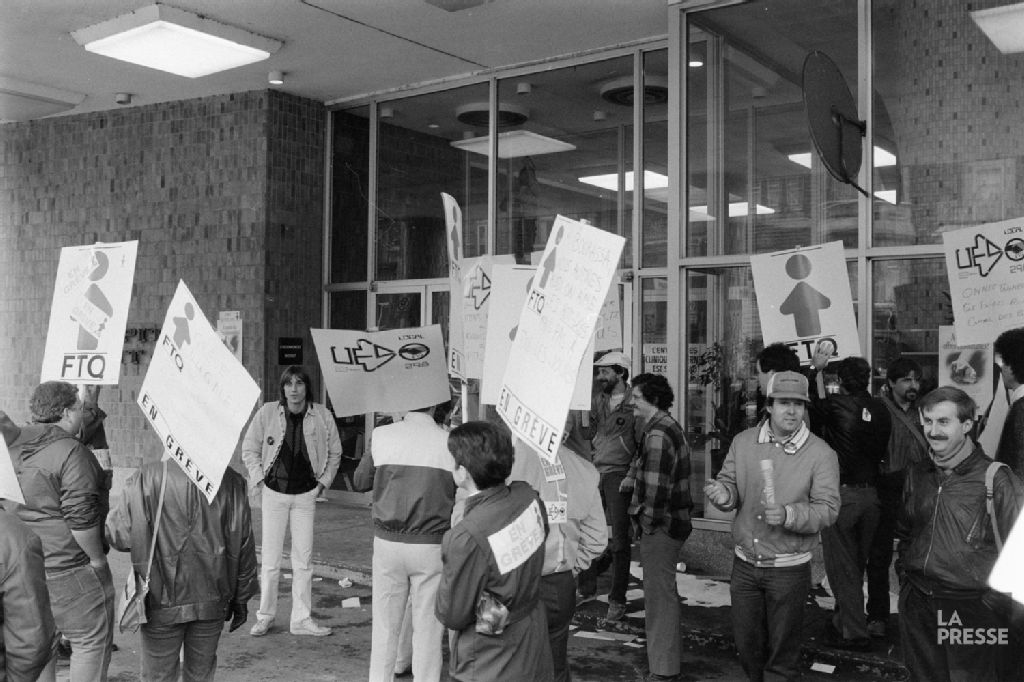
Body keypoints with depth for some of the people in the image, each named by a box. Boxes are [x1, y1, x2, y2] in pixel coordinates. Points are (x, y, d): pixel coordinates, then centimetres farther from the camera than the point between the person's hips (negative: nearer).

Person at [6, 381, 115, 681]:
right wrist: (97, 559, -12)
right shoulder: (71, 452, -18)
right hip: (69, 569, -8)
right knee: (91, 642, 4)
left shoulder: (13, 447, 6)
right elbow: (81, 516, -22)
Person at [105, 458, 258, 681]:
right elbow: (243, 545, -3)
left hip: (162, 600, -2)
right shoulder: (230, 482, -9)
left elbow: (118, 535, -11)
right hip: (212, 600, 2)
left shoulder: (146, 479, -17)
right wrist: (241, 598, 8)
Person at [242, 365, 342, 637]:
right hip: (274, 492, -1)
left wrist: (323, 483, 4)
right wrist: (259, 481, -2)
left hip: (306, 495, 1)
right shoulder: (267, 413, -7)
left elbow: (334, 452, 10)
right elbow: (249, 449, 5)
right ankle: (265, 617, 18)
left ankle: (302, 619, 15)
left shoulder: (322, 416, -4)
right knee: (270, 560, 3)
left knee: (303, 560, 6)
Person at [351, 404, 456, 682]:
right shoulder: (449, 442, -9)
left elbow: (360, 481, 8)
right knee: (427, 627, 9)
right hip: (431, 546, -1)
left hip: (387, 542, 2)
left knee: (385, 624, 14)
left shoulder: (381, 436, -5)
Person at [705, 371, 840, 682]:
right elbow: (730, 484, 6)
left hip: (788, 569, -3)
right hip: (745, 563, 4)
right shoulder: (744, 442, 0)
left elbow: (827, 510, -14)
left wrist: (789, 515, -31)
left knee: (783, 653, 11)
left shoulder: (821, 454, -11)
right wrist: (724, 495, -18)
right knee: (746, 643, 19)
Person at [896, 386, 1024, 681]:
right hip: (917, 607, 5)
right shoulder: (917, 475, 7)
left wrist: (995, 596, -9)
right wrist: (906, 574, 12)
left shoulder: (996, 479, -11)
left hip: (973, 611, -5)